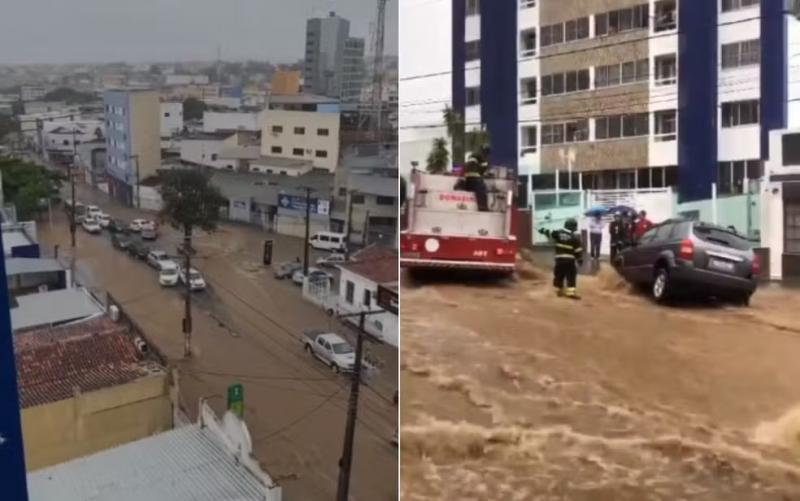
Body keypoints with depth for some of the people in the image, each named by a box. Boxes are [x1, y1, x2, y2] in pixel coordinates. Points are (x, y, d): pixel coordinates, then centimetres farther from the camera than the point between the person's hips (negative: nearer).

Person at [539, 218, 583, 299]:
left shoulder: (558, 233, 1)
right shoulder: (575, 237, -7)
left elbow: (550, 234, 13)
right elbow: (578, 250, -6)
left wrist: (543, 231, 32)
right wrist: (580, 259, 3)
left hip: (559, 259, 4)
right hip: (570, 260, -4)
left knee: (559, 275, 15)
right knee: (571, 276, -3)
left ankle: (559, 290, 23)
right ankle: (571, 292, -11)